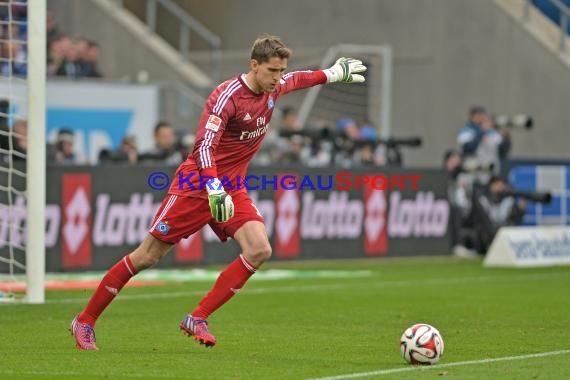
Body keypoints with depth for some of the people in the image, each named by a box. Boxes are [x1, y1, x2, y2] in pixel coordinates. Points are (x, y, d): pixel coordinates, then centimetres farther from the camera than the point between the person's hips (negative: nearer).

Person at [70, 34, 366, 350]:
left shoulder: (273, 88, 0)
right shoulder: (227, 96, -24)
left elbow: (294, 80, 27)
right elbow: (204, 146, -33)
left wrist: (331, 74, 36)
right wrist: (214, 189, -46)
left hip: (231, 188, 7)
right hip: (196, 185, -7)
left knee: (259, 251, -15)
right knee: (147, 256, -4)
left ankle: (197, 319, -9)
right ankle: (84, 321, 9)